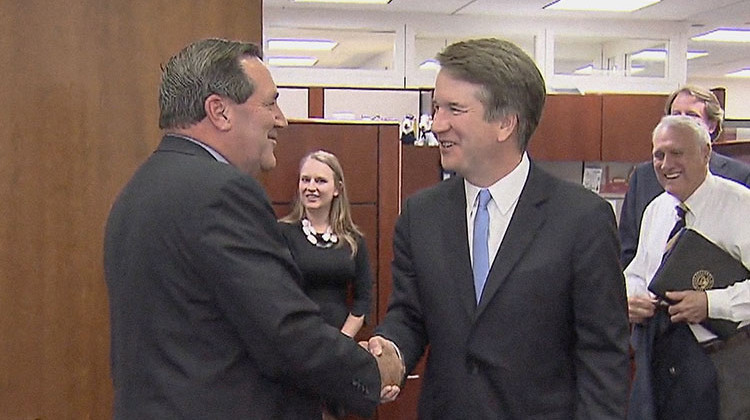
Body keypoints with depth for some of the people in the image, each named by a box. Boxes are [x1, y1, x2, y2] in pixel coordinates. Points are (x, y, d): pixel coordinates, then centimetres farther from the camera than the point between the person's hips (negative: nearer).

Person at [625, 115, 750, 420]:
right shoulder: (655, 210, 12)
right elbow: (636, 273, 18)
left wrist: (711, 303, -24)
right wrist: (632, 298, -2)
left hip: (722, 360, -6)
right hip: (658, 354, 6)